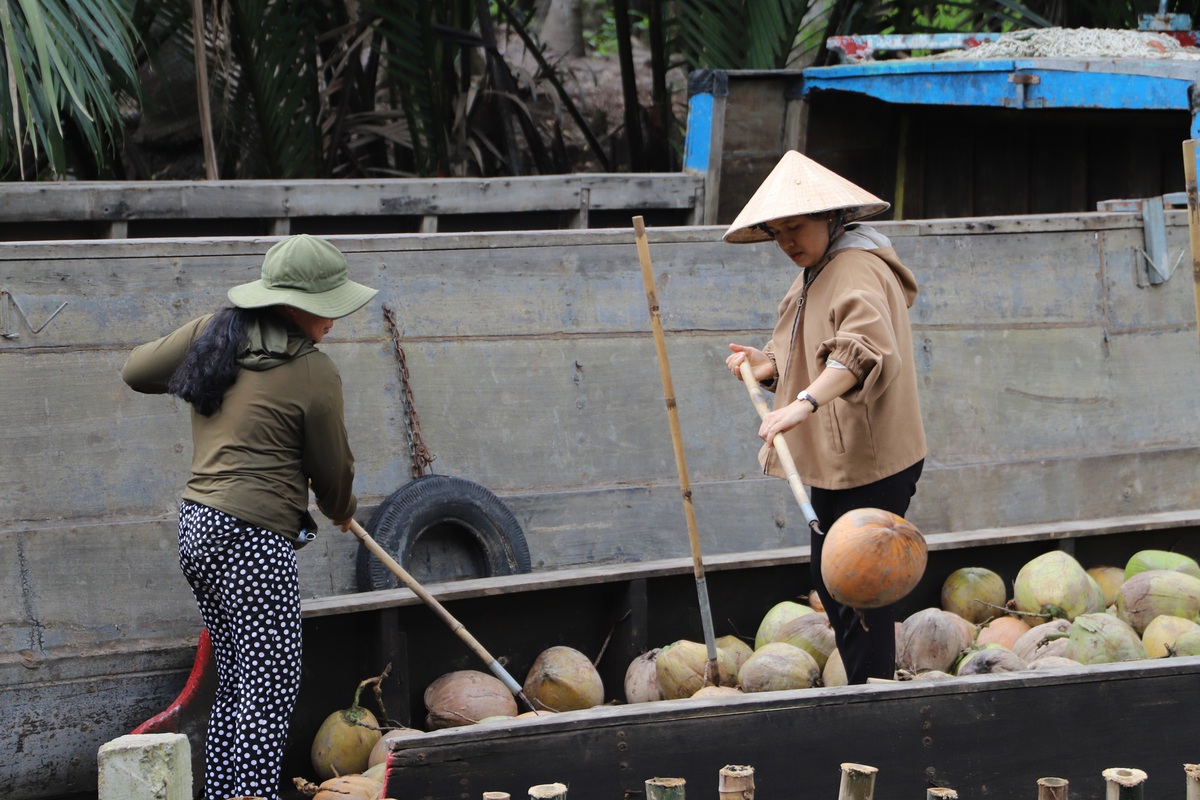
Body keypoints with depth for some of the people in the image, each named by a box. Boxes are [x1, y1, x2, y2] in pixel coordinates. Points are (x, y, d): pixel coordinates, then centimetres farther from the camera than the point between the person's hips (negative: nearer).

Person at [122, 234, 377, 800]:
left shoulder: (212, 334, 9)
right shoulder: (313, 373, -10)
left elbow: (136, 370, 22)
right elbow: (332, 467, 2)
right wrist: (342, 511, 23)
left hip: (197, 528, 9)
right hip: (252, 539, -8)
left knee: (236, 687, 15)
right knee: (270, 690, -8)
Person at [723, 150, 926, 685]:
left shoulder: (858, 270, -17)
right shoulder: (816, 271, 17)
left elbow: (864, 349, -35)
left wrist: (803, 404, -46)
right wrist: (769, 365, 5)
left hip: (870, 462, -11)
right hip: (834, 460, 11)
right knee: (830, 583, 16)